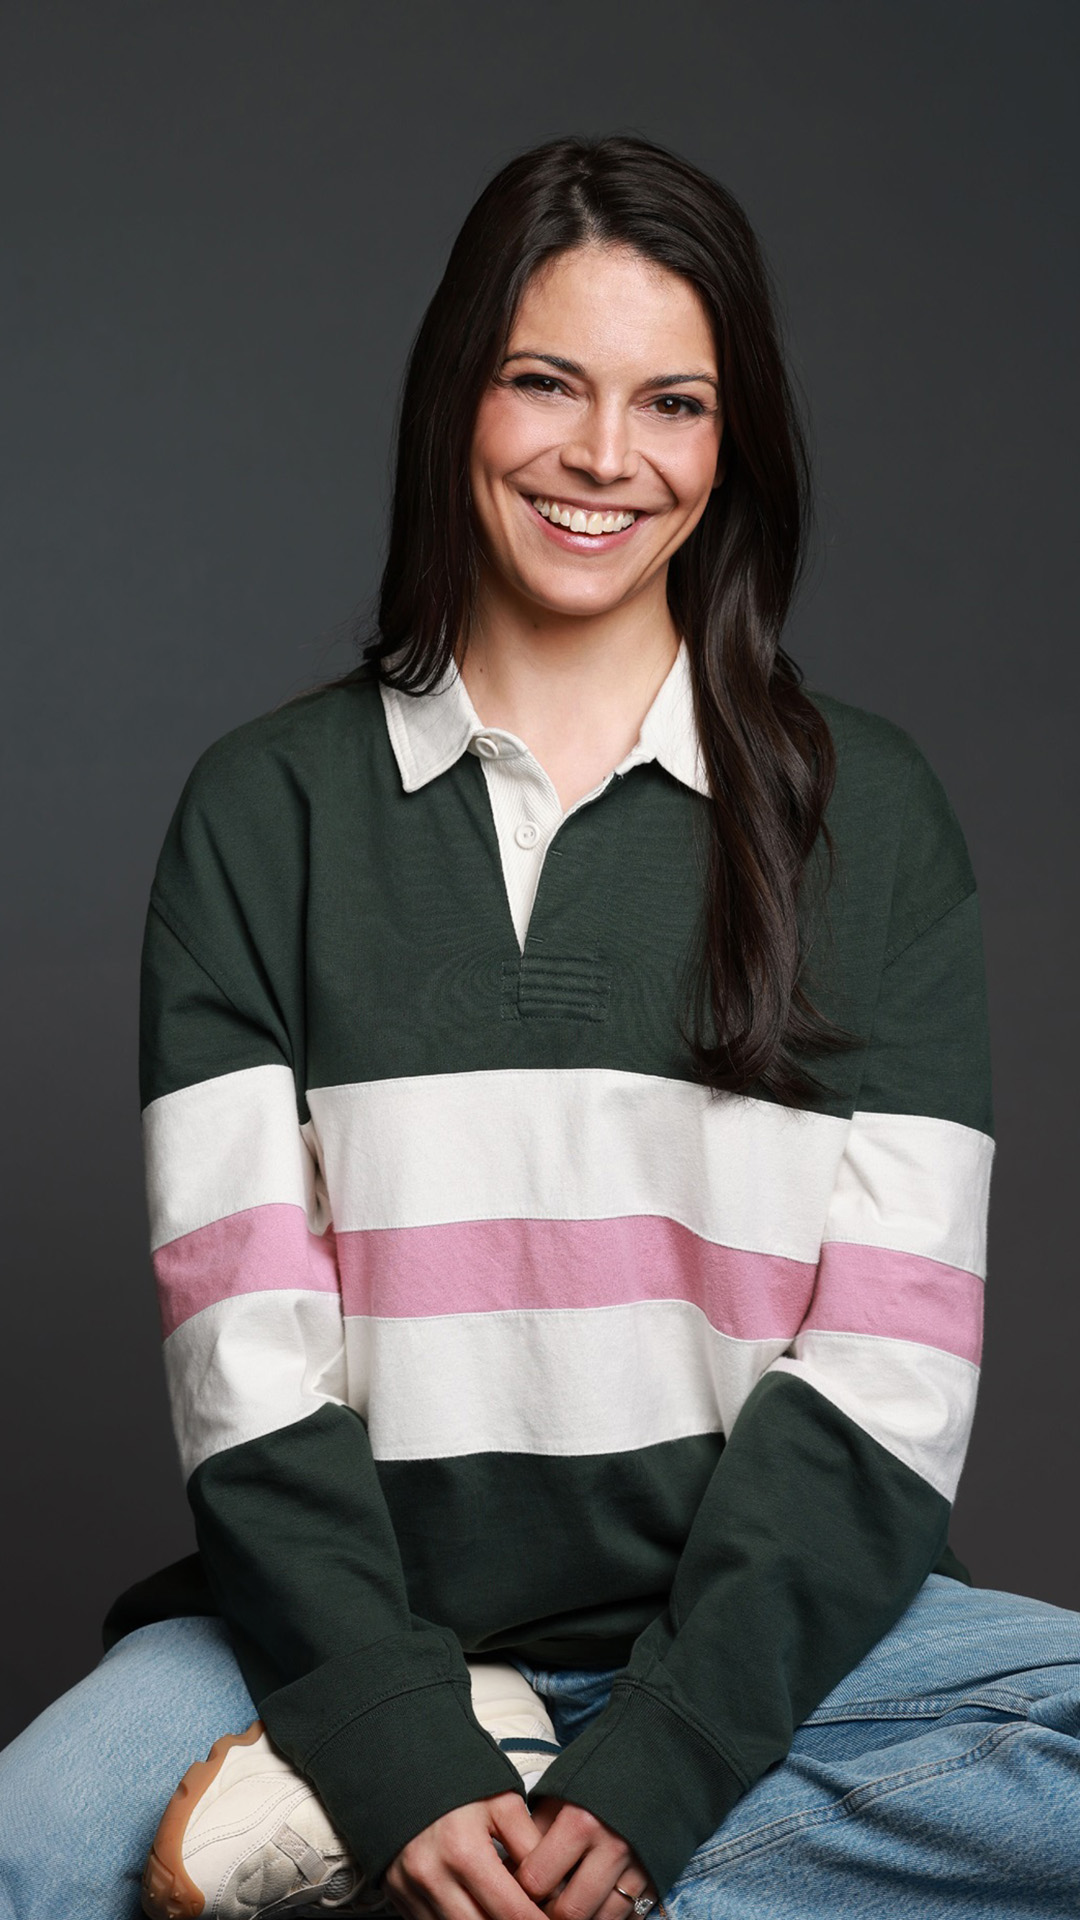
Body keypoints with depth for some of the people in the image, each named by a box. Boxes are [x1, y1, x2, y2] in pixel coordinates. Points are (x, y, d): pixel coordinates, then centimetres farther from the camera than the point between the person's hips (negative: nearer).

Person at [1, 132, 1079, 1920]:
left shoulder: (867, 813, 5)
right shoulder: (265, 809, 5)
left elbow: (887, 1353, -2)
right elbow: (244, 1334, -3)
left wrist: (659, 1768, -13)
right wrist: (398, 1747, -16)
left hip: (753, 1621, 2)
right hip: (355, 1624, -2)